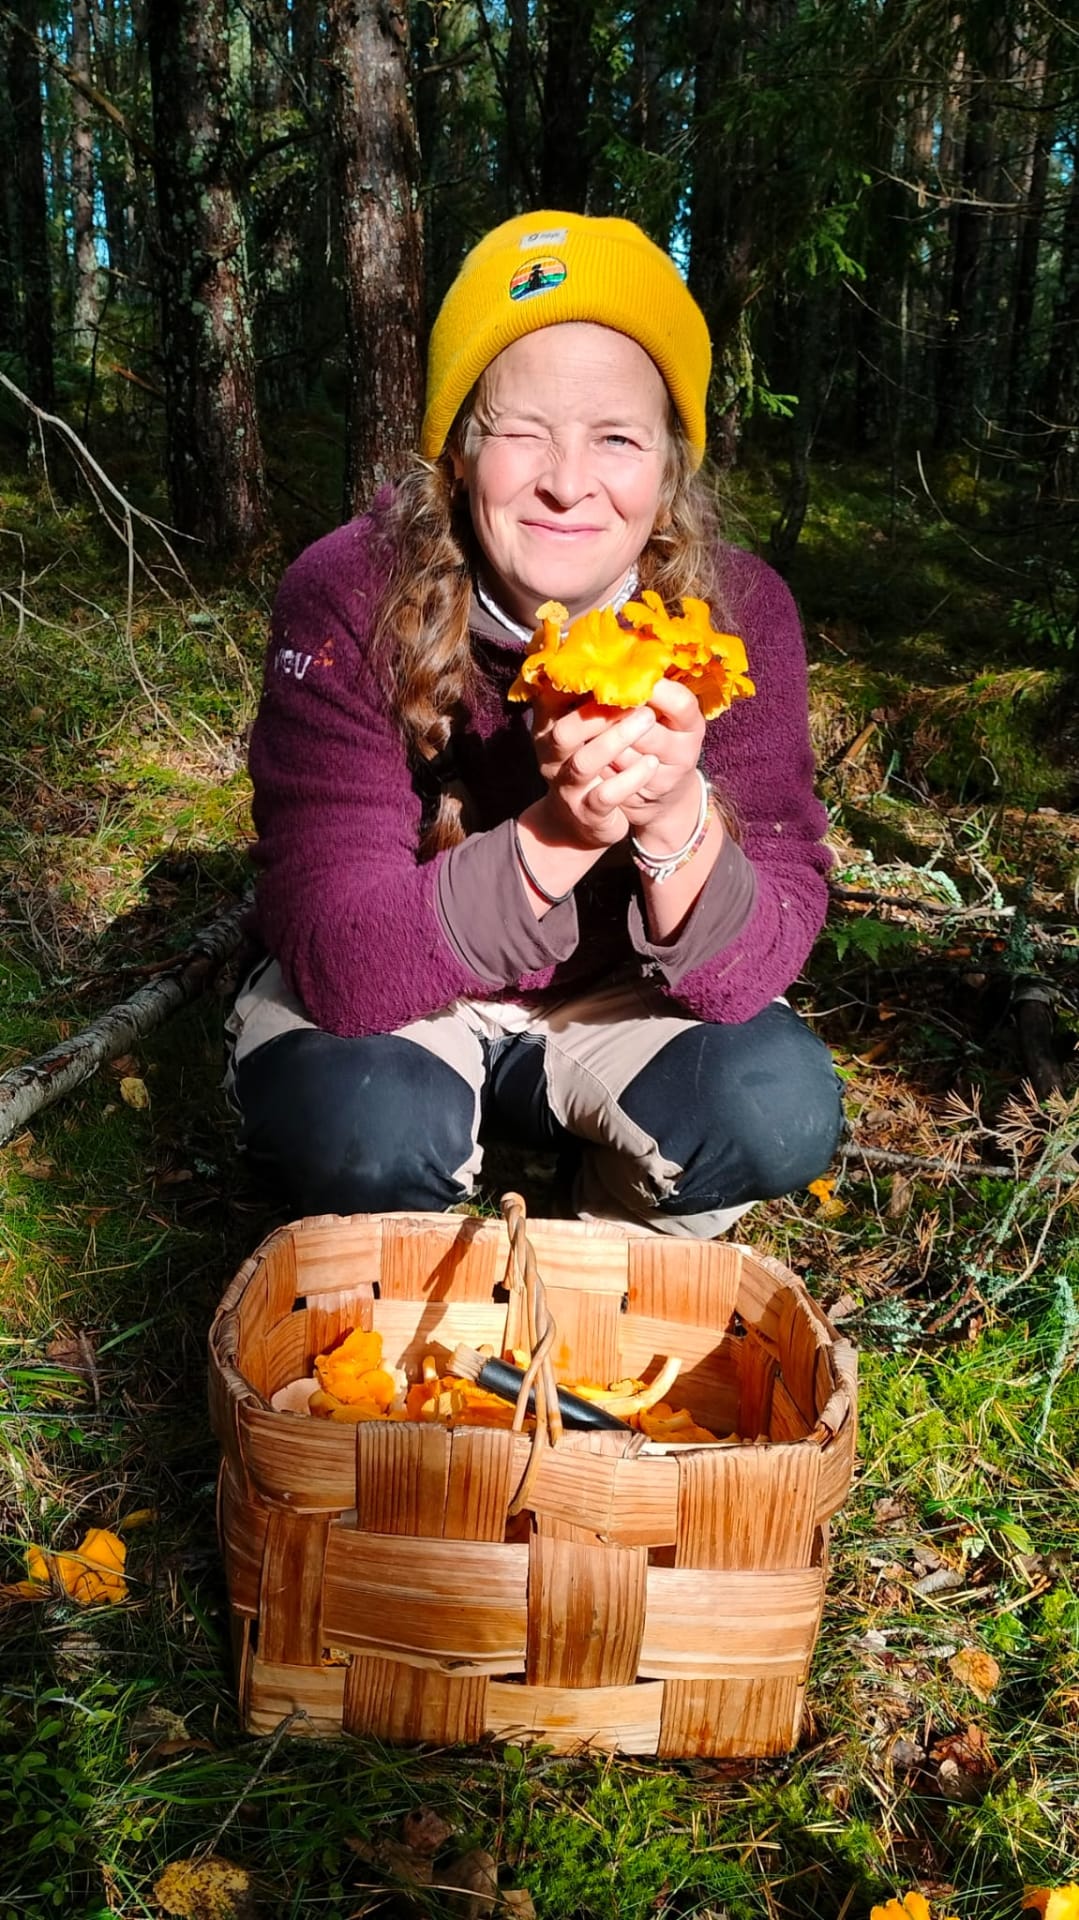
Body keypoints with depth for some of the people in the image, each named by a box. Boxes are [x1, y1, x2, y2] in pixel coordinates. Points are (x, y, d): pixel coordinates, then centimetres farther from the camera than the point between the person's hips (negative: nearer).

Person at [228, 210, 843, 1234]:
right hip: (387, 1001, -1)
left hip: (612, 995, 2)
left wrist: (676, 825, -41)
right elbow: (339, 967, -29)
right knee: (367, 1124, -32)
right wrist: (552, 834, -43)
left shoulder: (739, 613, -17)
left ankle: (606, 1238, 11)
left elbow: (752, 969, -20)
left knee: (780, 1108, -22)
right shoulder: (347, 602, -23)